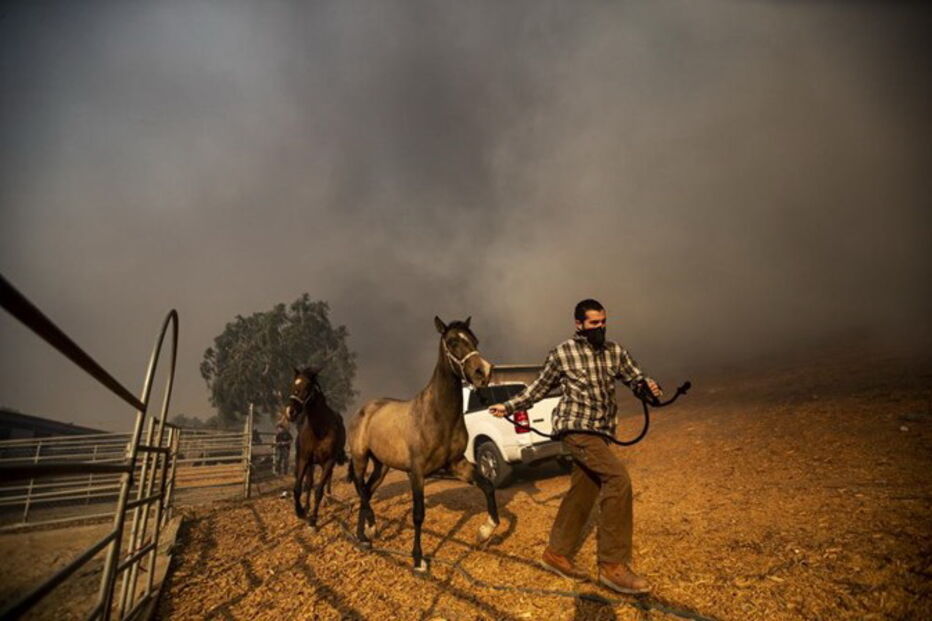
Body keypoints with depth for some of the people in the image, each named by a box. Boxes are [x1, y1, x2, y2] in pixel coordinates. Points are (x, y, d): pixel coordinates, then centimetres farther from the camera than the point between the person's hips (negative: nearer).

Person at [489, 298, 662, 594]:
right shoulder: (562, 353, -5)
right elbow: (540, 387, 4)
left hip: (600, 431, 6)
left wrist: (647, 385, -13)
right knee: (618, 478, -20)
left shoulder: (615, 352, 7)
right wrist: (509, 406, 2)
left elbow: (634, 378, 11)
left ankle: (557, 553, 28)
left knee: (582, 494, 11)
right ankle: (612, 564, -10)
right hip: (576, 428, -6)